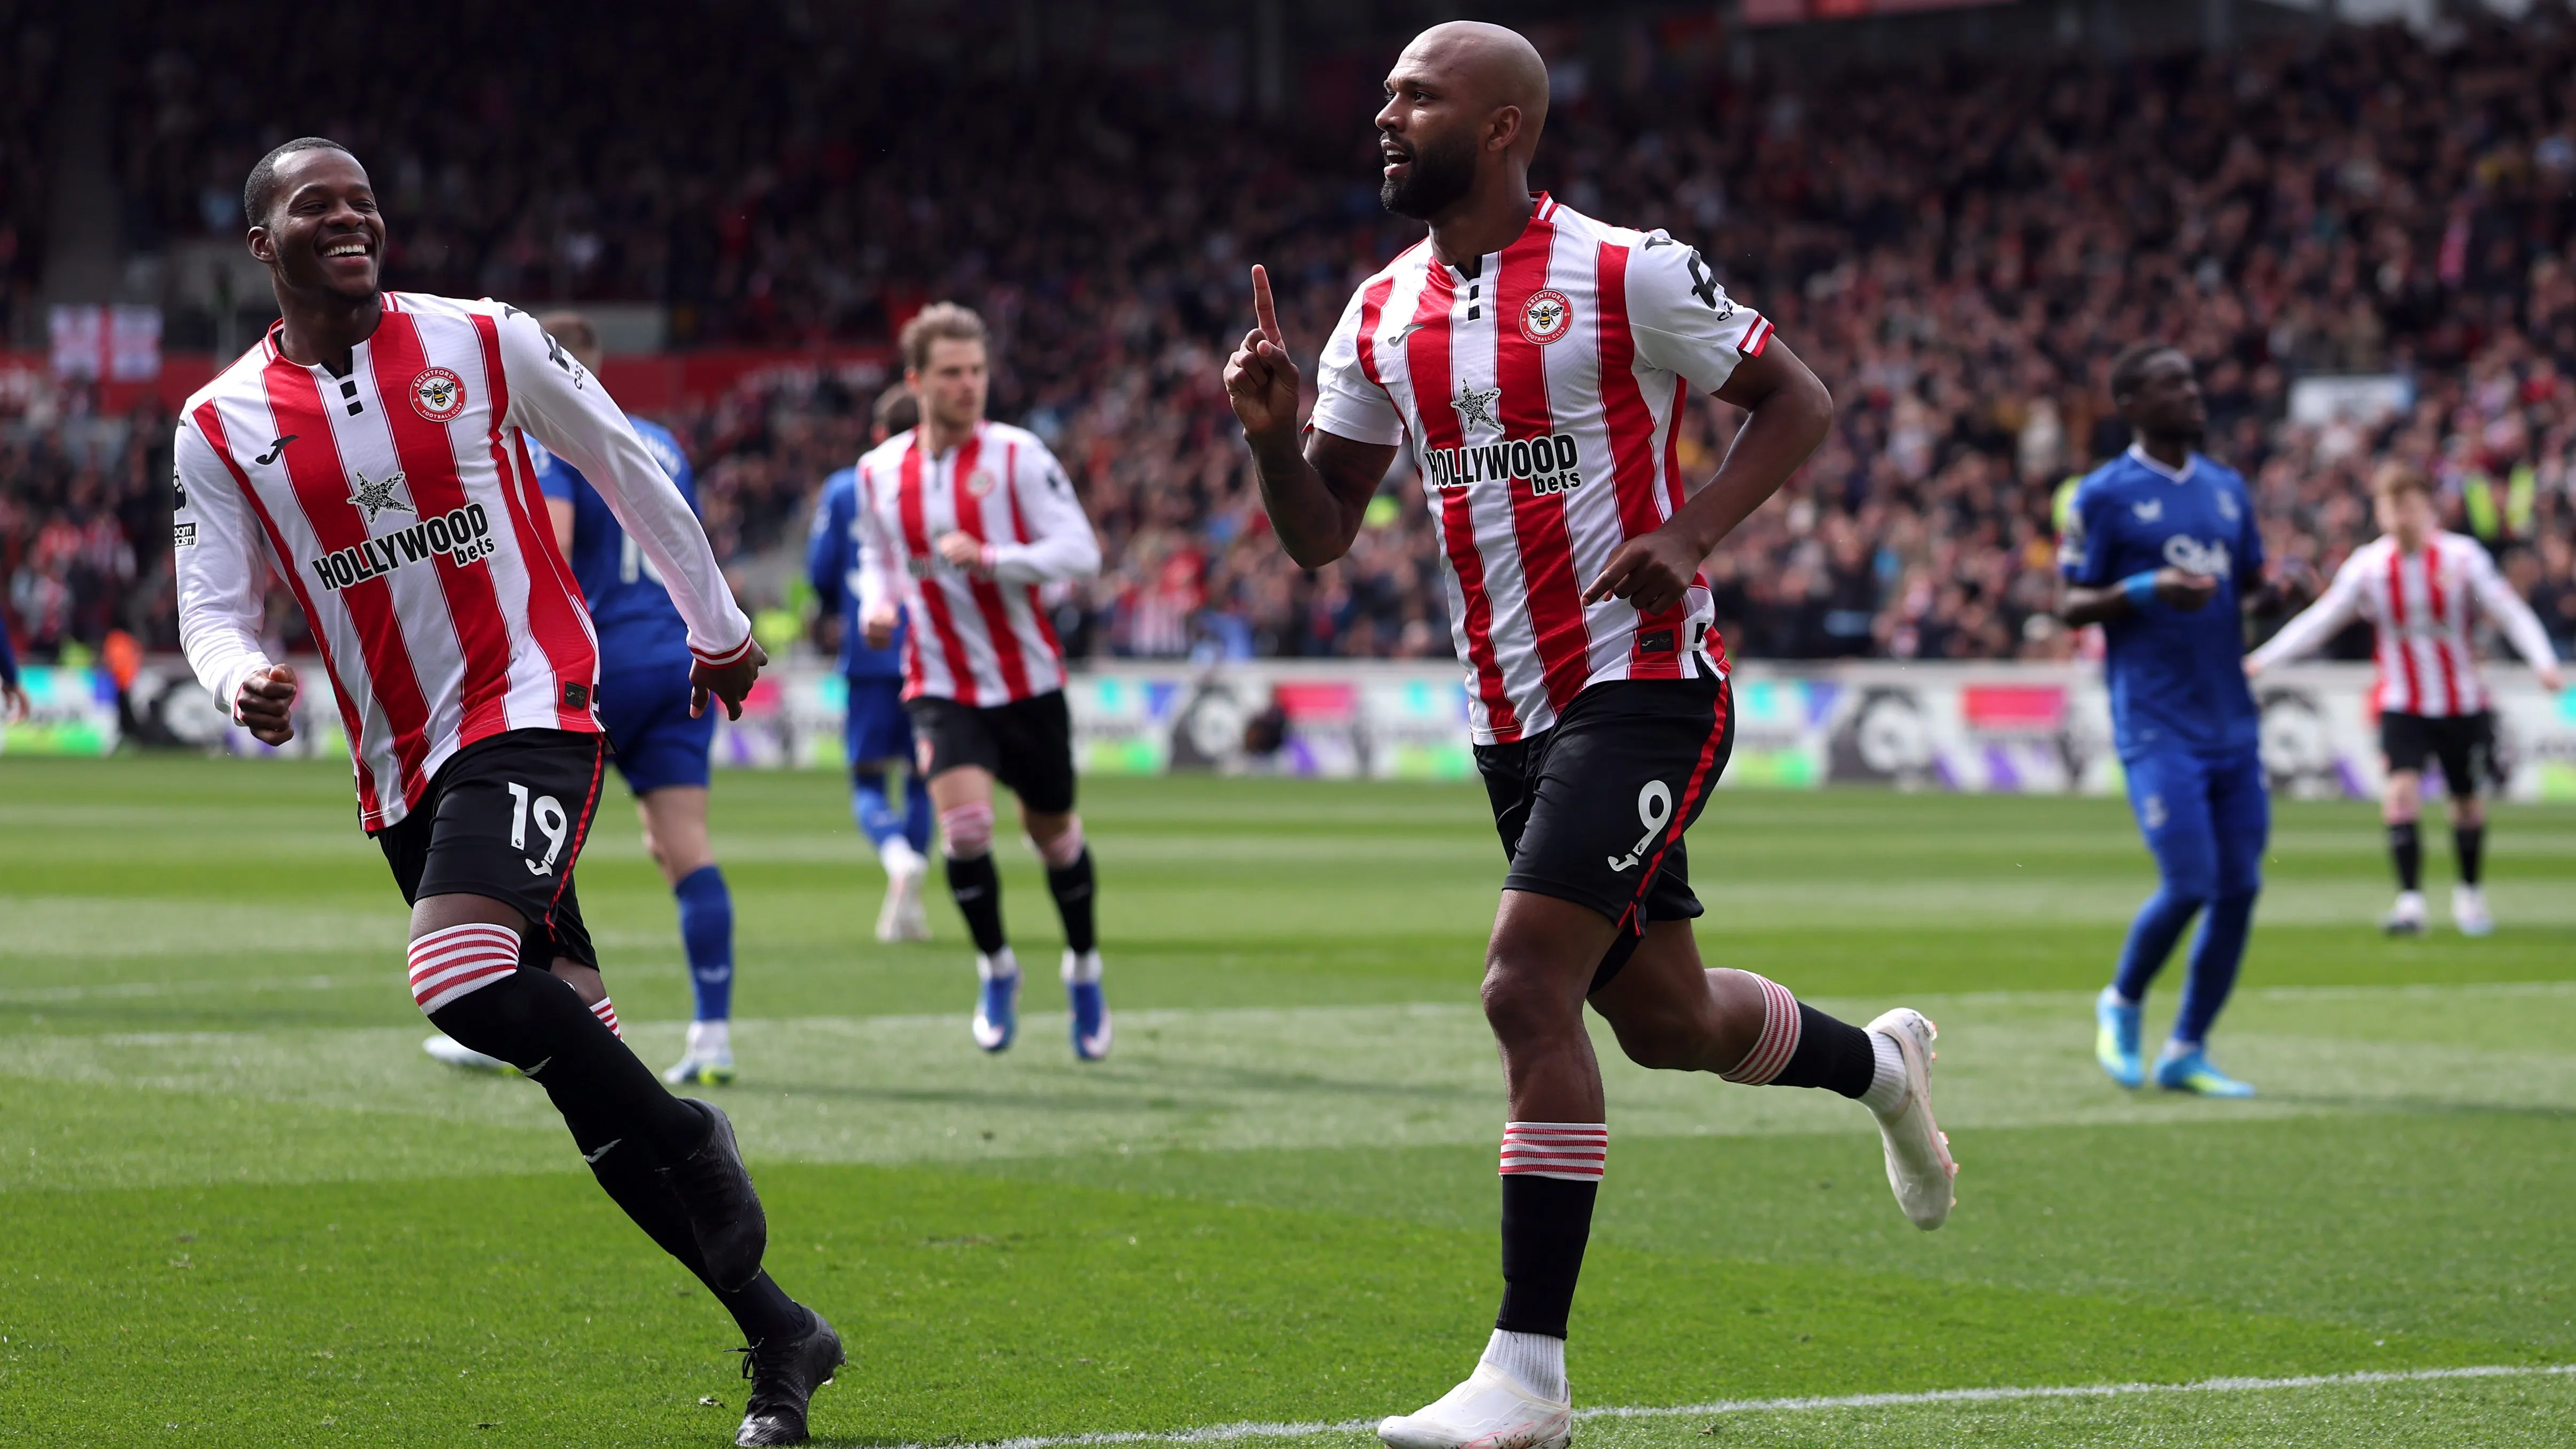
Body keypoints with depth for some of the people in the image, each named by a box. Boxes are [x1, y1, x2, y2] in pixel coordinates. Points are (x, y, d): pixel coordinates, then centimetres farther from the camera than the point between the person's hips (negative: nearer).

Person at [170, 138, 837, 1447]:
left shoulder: (483, 343, 0)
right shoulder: (220, 427, 4)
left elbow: (626, 471, 12)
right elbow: (211, 608, 4)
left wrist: (718, 625, 20)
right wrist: (242, 678, -20)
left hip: (526, 710, -4)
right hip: (401, 770, 4)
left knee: (464, 980, -29)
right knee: (573, 1050, 4)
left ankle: (690, 1138, -7)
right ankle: (777, 1336, 11)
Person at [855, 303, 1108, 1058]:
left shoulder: (1017, 456, -10)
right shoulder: (879, 472, 1)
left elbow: (1080, 553, -16)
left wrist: (988, 557, -28)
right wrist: (876, 604, 0)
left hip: (1027, 679, -1)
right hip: (941, 683, 1)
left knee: (1054, 833, 12)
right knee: (964, 822, -20)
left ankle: (1084, 967, 38)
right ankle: (995, 968, 3)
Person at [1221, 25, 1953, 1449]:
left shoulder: (1623, 276, -10)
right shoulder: (1382, 314, 8)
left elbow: (1796, 400, -2)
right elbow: (1320, 535, 11)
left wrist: (1691, 535, -15)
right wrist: (1272, 436, -10)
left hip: (1644, 684, -7)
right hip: (1512, 715, 7)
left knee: (1528, 989, -19)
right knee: (1666, 1022, 15)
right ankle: (1878, 1062, 48)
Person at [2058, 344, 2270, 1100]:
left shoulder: (2227, 490, 14)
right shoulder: (2106, 495, -4)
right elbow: (2071, 606, -4)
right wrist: (2144, 591, -21)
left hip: (2231, 721, 6)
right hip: (2157, 727, -6)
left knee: (2239, 888, 2)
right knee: (2189, 884, -12)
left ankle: (2187, 1052, 13)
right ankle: (2122, 1003, 15)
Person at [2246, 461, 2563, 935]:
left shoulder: (2462, 555, -11)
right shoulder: (2368, 565, -6)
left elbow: (2510, 612, -12)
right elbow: (2320, 619, -4)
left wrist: (2544, 661, -27)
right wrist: (2262, 659, -13)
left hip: (2463, 704, 0)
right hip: (2403, 705, 0)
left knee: (2467, 802, 10)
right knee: (2401, 791, -20)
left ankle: (2469, 892, 34)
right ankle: (2410, 902, -19)